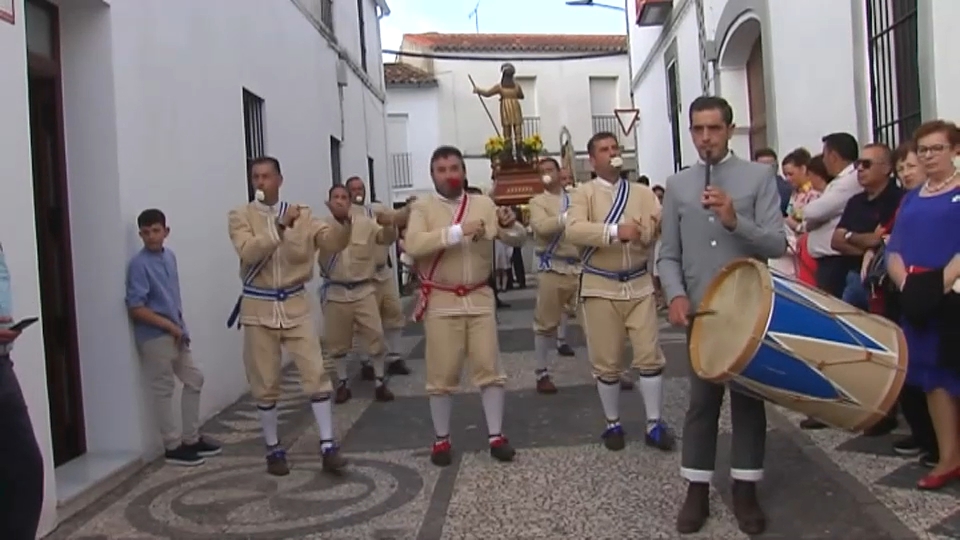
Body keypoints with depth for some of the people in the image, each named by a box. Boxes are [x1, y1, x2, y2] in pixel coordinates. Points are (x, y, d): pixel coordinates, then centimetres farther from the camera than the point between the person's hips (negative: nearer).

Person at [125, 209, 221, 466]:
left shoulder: (170, 256, 8)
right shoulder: (139, 264, -15)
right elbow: (136, 308, -19)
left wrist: (181, 326, 9)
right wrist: (170, 326, -17)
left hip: (177, 334, 8)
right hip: (155, 337, -8)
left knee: (194, 380, 13)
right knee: (164, 390, 1)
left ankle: (191, 439, 24)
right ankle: (173, 447, 11)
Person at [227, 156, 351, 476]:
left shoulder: (301, 215, 3)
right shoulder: (240, 216, -2)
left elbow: (333, 243, -7)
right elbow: (249, 251, -19)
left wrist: (342, 222, -27)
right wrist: (281, 227, -28)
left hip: (295, 305, 1)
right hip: (258, 307, -1)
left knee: (316, 374, -4)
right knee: (265, 384, 7)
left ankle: (328, 446, 2)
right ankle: (274, 449, 21)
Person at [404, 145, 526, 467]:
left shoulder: (484, 204, 5)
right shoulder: (422, 208, -3)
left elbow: (518, 240, 2)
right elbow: (413, 245, -20)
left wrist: (510, 225, -22)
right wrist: (458, 231, -28)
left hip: (479, 298, 2)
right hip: (441, 301, -2)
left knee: (489, 368, 5)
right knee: (442, 374, 4)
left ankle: (495, 436, 16)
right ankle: (441, 440, 18)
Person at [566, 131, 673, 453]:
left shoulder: (643, 193, 8)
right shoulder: (584, 194, -2)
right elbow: (574, 231, -20)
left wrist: (649, 229, -23)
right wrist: (615, 230, -28)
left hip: (639, 285, 3)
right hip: (601, 287, -2)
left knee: (649, 355, 2)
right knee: (607, 361, 5)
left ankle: (655, 424, 13)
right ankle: (613, 424, 20)